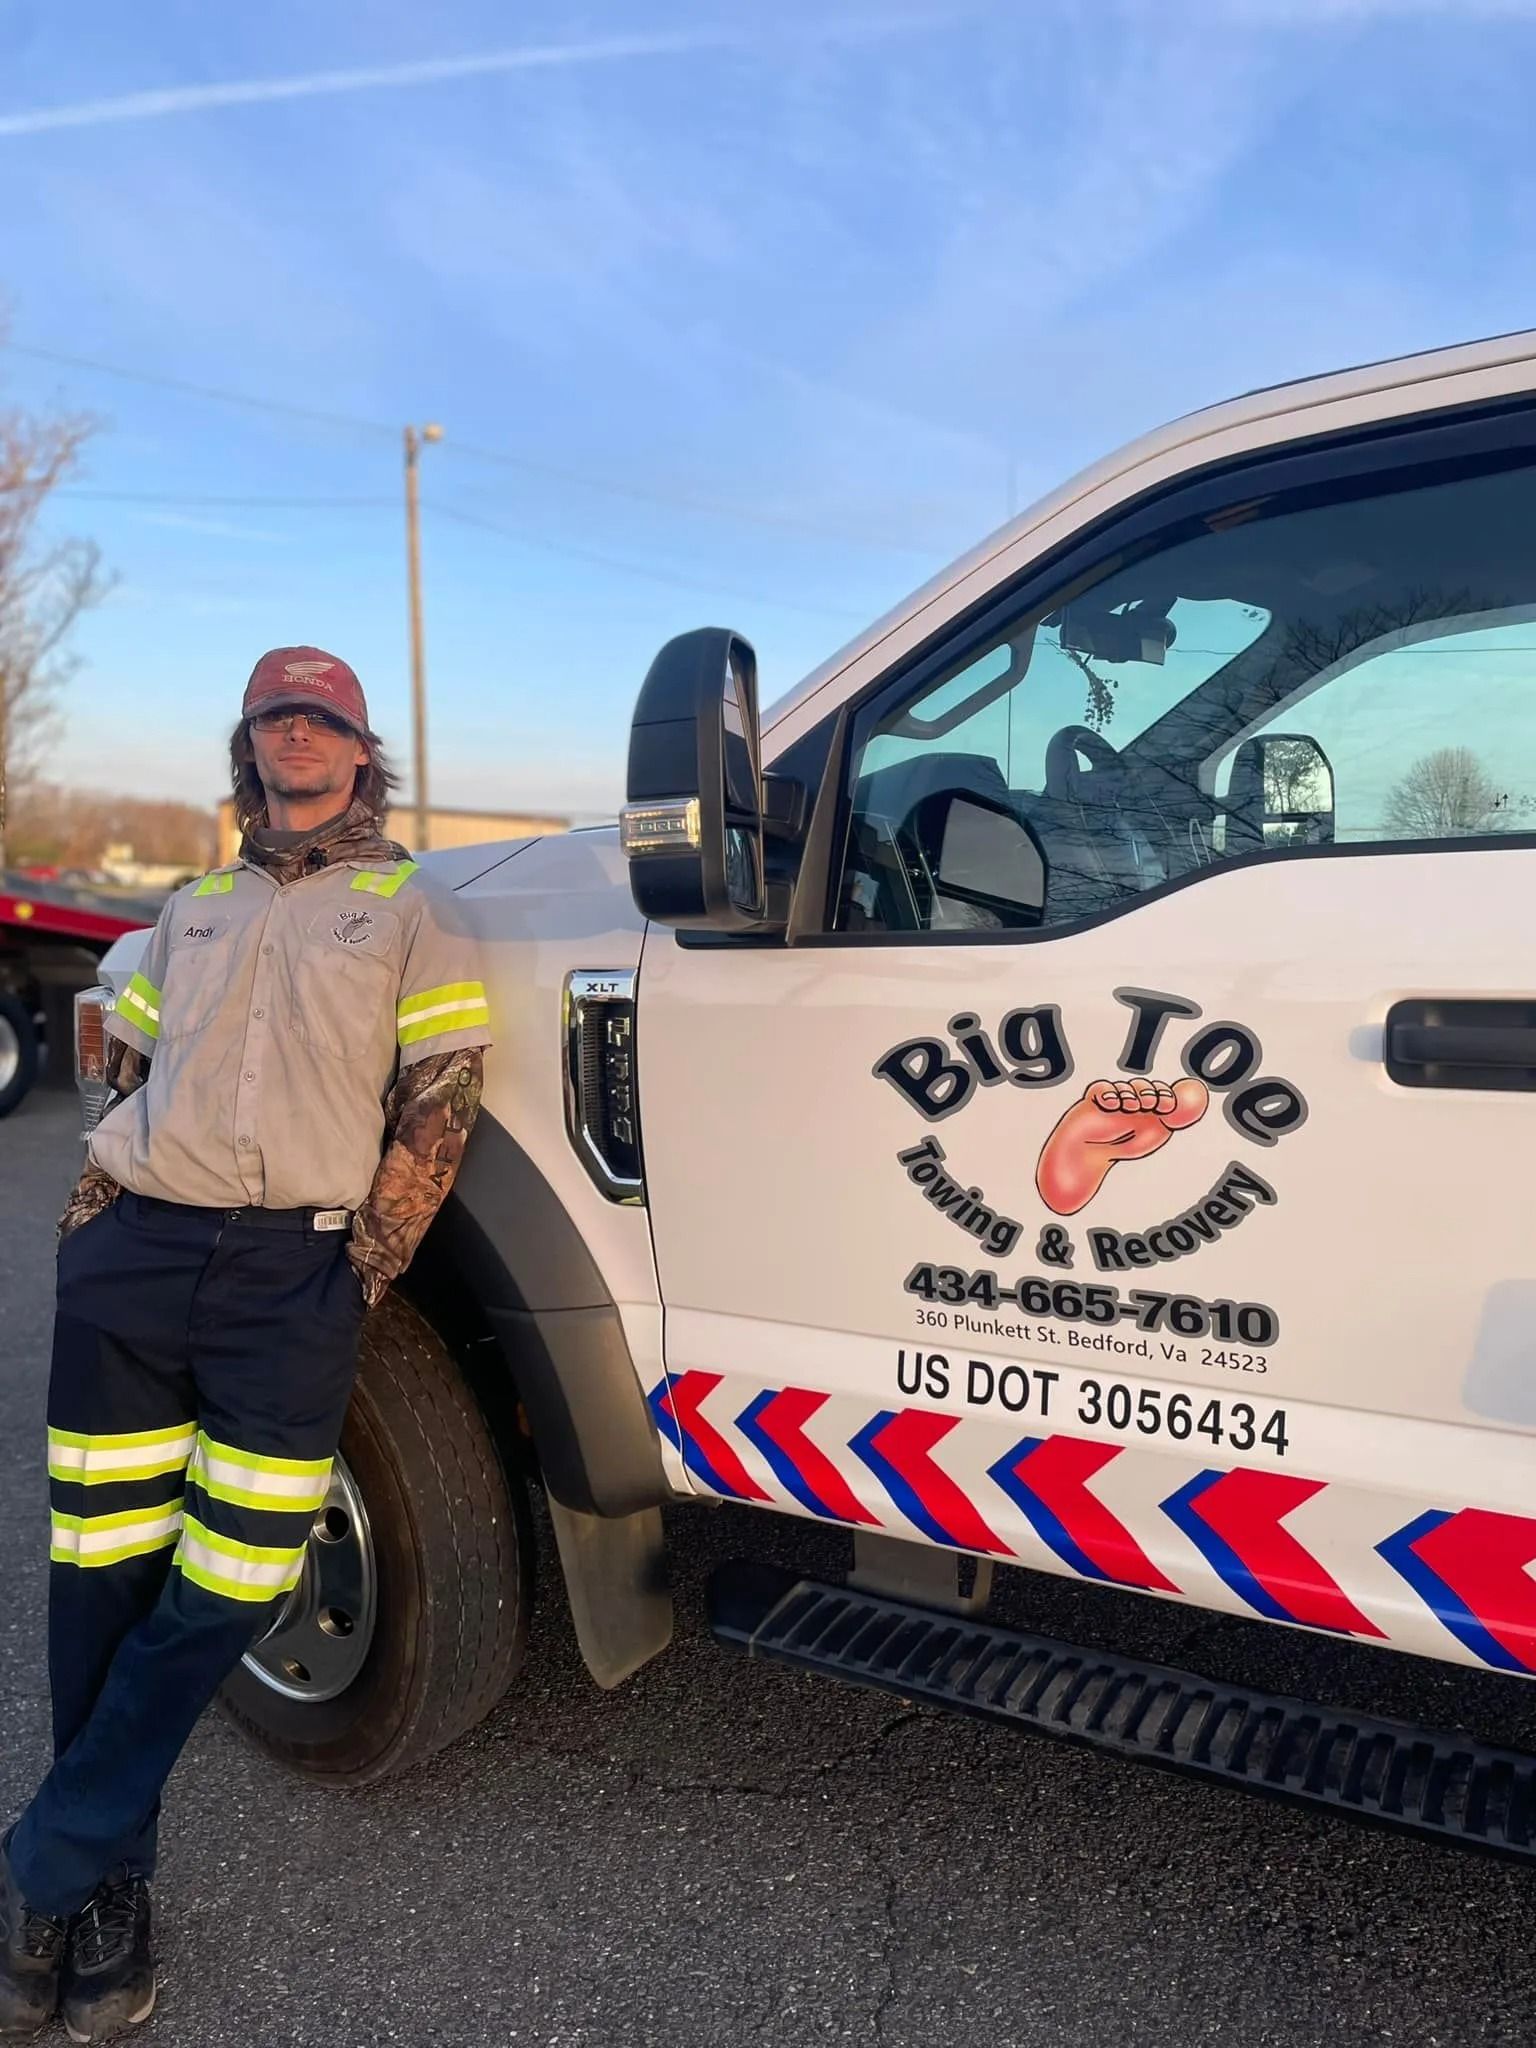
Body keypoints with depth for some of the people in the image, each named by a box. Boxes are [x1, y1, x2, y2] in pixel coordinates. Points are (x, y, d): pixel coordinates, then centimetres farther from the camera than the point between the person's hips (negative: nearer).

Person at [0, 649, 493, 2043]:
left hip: (297, 1272, -3)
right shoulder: (196, 910, 21)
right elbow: (129, 1077, 22)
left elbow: (439, 1102, -1)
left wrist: (362, 1276, -8)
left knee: (225, 1593, -2)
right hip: (134, 1251, 4)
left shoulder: (412, 910, 8)